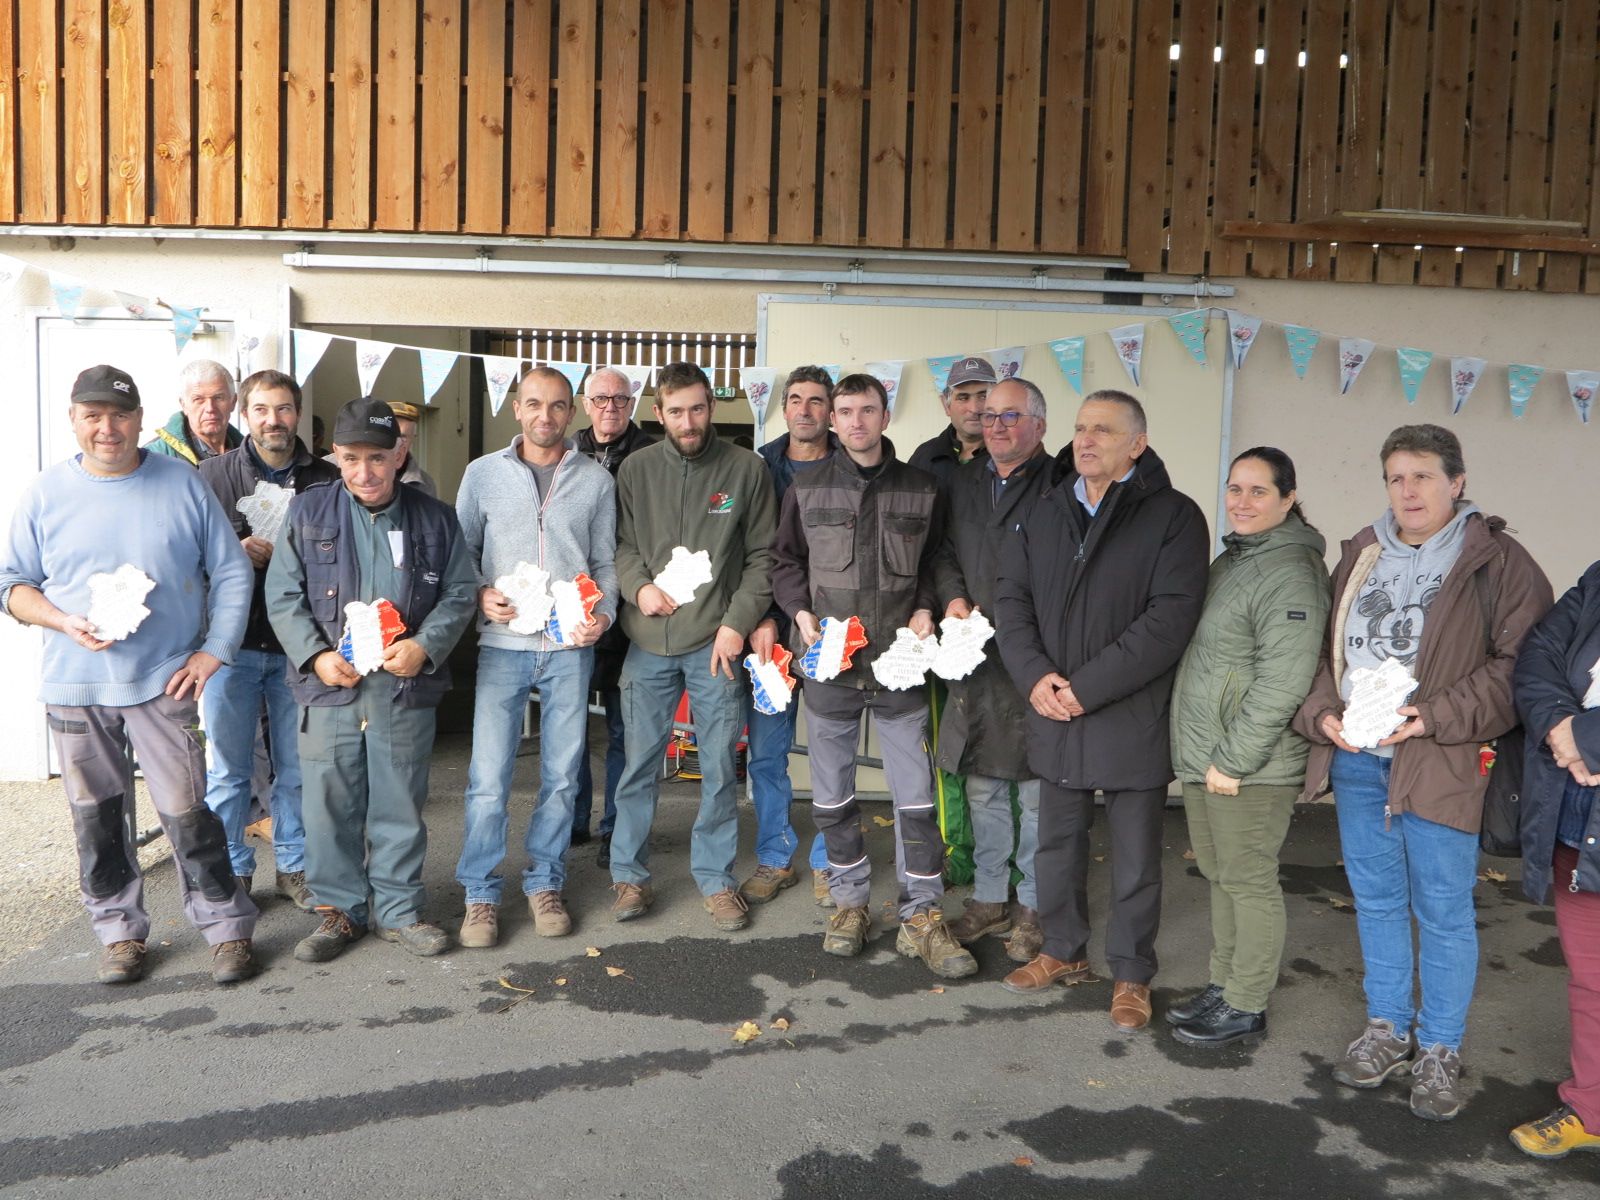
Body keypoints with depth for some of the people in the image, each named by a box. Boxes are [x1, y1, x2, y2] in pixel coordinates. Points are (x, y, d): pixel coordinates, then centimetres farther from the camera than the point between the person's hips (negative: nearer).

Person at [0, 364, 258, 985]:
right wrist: (65, 622, -11)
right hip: (74, 687, 2)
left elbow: (231, 573, 4)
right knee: (97, 818, 10)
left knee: (187, 812, -2)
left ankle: (226, 926, 13)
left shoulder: (182, 485, 1)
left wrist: (213, 651, -5)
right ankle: (120, 930, 27)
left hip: (166, 681, -2)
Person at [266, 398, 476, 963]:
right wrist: (316, 656, -11)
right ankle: (340, 908, 23)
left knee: (400, 802, 7)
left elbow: (459, 593, 6)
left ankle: (398, 909, 22)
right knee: (329, 800, 6)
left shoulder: (435, 519, 5)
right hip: (329, 684, 0)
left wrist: (425, 646, -11)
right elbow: (283, 596, 2)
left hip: (406, 686, 0)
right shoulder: (307, 512, 4)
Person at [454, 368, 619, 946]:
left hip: (570, 648, 1)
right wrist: (480, 595, -8)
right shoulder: (483, 474, 7)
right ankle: (481, 894, 13)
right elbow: (460, 551, 10)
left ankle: (545, 883, 25)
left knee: (562, 776, 8)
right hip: (503, 645, -1)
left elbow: (606, 563, 11)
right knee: (488, 779, -2)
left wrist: (603, 613, -6)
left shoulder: (596, 480, 9)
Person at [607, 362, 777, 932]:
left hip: (716, 641, -1)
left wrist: (738, 622, -8)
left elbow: (761, 556, 2)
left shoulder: (746, 469, 2)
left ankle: (716, 877, 20)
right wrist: (639, 586, -9)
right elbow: (621, 544, 10)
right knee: (640, 762, 8)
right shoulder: (636, 469, 6)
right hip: (649, 641, 1)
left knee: (719, 766, 5)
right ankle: (629, 875, 22)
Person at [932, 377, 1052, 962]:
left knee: (1038, 793, 4)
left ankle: (1034, 908, 20)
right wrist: (953, 597, 1)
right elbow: (945, 552, 20)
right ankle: (989, 899, 29)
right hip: (974, 658, 6)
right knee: (982, 788, 15)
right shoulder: (964, 481, 13)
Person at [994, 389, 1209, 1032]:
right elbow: (1011, 598, 5)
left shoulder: (1173, 516, -9)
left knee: (1136, 855, 9)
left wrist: (1088, 687, -21)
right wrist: (1034, 673, -12)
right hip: (1054, 714, 5)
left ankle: (1131, 973, 27)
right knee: (1057, 842, 18)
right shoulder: (1040, 513, 8)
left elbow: (1170, 618, -18)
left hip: (1133, 719, -4)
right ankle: (1064, 951, 38)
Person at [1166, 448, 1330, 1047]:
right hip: (1201, 755, 9)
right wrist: (1201, 752, 16)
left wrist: (1233, 760, -20)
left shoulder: (1291, 571, -15)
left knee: (1250, 881, 2)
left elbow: (1281, 682, -22)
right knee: (1219, 874, 17)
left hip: (1250, 766, -9)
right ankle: (1224, 985, 31)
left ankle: (1246, 1008, 15)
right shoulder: (1229, 560, 15)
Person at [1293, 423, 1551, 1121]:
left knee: (1443, 912, 4)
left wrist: (1434, 717, -19)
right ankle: (1388, 1029, 32)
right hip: (1355, 758, 5)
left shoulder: (1496, 560, -4)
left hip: (1441, 765, -5)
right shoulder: (1361, 556, 12)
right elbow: (1325, 648, 14)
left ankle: (1440, 1051, 20)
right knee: (1376, 901, 16)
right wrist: (1322, 712, -3)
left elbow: (1519, 663, -10)